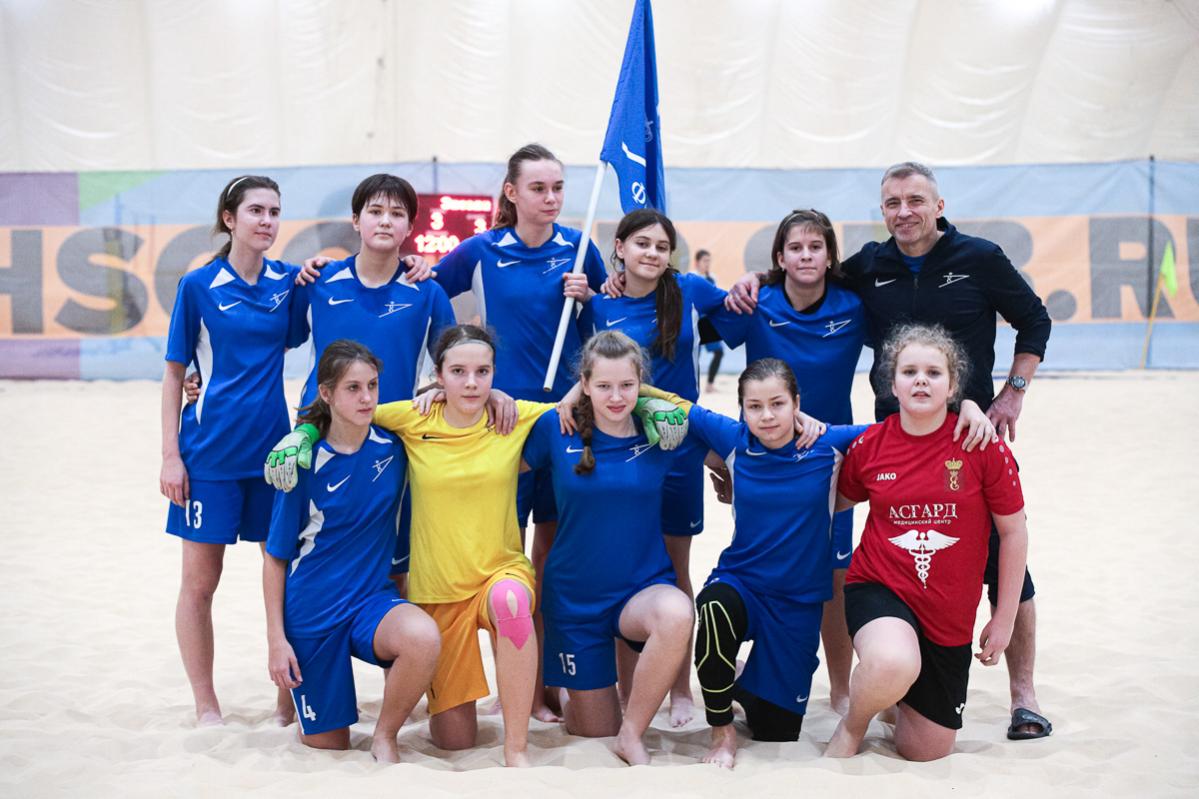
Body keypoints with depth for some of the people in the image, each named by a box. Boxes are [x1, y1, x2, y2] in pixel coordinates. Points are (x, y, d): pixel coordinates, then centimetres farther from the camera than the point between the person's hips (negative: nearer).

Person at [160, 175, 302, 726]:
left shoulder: (287, 281, 4)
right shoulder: (199, 285, -4)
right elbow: (175, 374, -1)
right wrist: (171, 454, -7)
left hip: (274, 449, 3)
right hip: (211, 451, -3)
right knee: (201, 582, 5)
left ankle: (289, 697, 18)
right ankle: (206, 708, 18)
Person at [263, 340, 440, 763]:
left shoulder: (394, 447, -4)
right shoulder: (305, 463, -10)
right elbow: (275, 558, -4)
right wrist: (276, 639, -7)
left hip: (372, 598, 2)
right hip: (311, 610, -1)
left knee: (423, 637, -34)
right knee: (327, 744, 7)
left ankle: (385, 737, -9)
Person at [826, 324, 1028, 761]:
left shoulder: (981, 445, -10)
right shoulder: (869, 445, -5)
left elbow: (1014, 532, -1)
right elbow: (838, 502, 17)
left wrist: (1004, 618, 2)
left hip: (950, 618, 1)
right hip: (879, 589, -1)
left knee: (925, 754, 7)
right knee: (894, 666, -38)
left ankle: (896, 697, 41)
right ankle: (851, 728, -3)